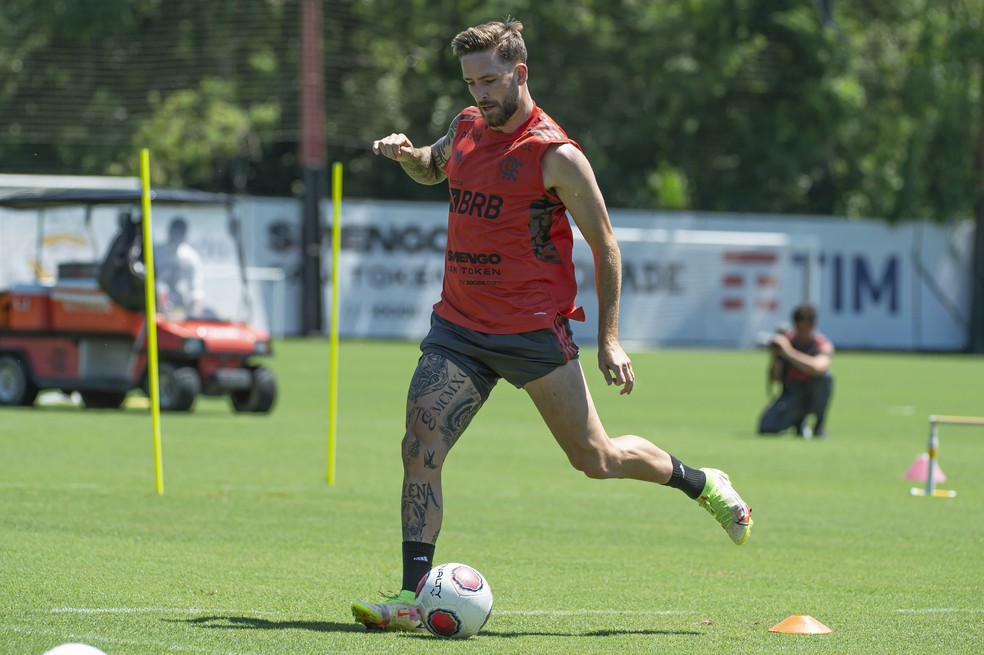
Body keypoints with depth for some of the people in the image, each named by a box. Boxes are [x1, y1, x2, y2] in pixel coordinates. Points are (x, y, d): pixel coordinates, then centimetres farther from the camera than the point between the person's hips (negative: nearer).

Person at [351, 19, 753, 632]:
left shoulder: (555, 155, -12)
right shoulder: (468, 127, 7)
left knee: (596, 459, 2)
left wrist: (609, 339, -8)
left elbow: (605, 245, -5)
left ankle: (703, 484, 29)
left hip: (534, 329, -5)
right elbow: (433, 169, 31)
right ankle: (412, 597, -13)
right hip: (459, 326, 5)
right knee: (420, 442, -12)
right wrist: (408, 154, 7)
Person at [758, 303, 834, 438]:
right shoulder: (784, 340, -6)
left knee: (824, 376, -36)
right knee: (766, 428, -23)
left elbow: (816, 367, -39)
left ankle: (819, 426, -16)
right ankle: (799, 422, 13)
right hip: (791, 395, 2)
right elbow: (774, 379, -8)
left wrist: (789, 352, -42)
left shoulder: (823, 345, -14)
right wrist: (774, 358, -27)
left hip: (815, 395, -2)